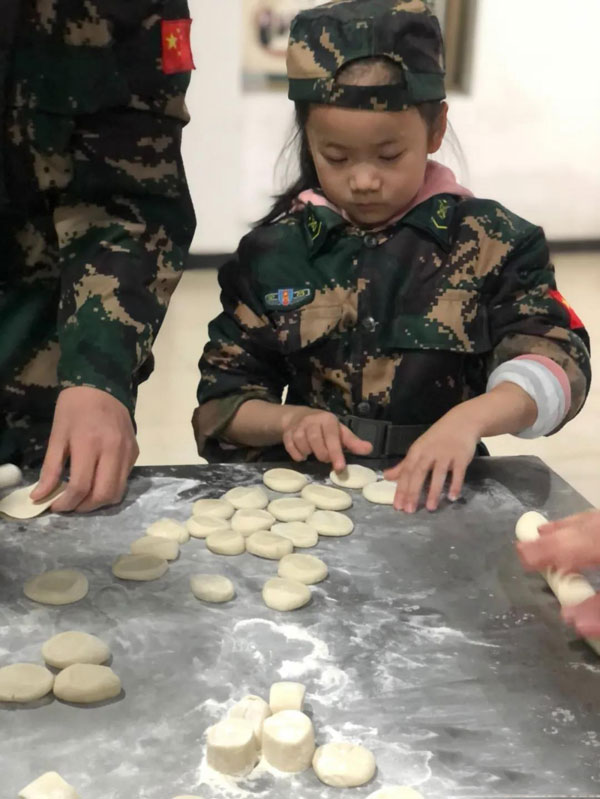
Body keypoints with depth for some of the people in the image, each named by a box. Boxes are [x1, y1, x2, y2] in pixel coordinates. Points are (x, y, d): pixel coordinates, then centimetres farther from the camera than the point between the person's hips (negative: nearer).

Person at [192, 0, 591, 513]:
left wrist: (469, 419, -30)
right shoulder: (273, 252, 3)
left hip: (436, 494, 0)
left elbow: (556, 360, -11)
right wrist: (288, 420, -15)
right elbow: (221, 401, 7)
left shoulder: (491, 240, -1)